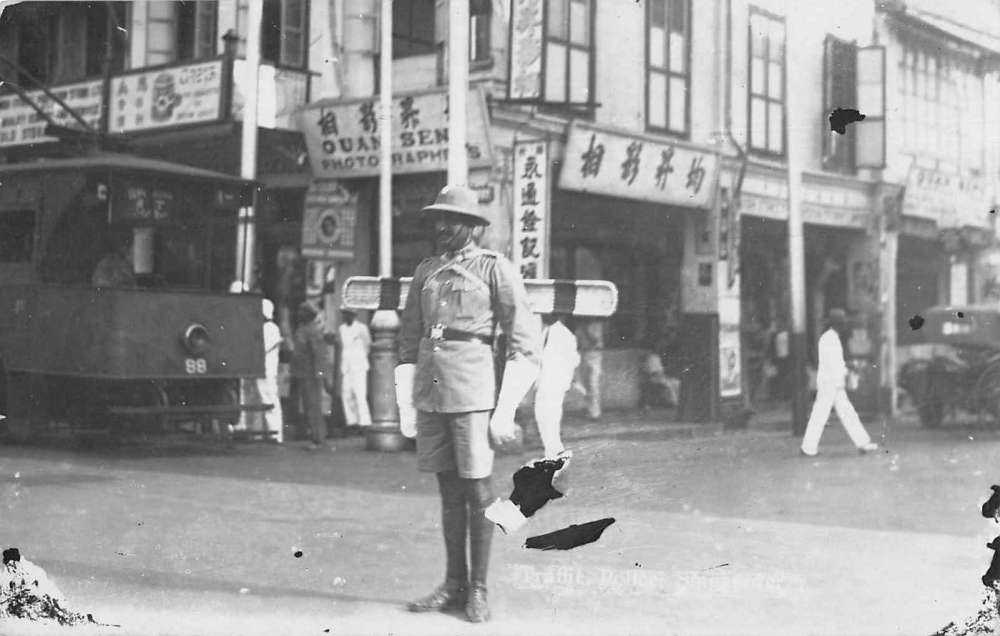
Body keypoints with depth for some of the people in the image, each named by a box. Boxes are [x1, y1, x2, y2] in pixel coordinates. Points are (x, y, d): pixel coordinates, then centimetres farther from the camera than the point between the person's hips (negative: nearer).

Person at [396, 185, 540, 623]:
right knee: (448, 492, 11)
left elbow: (525, 345, -4)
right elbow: (409, 338, 19)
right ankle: (453, 585, 19)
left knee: (478, 491, -1)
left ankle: (478, 590, 9)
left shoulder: (494, 269, -1)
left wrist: (506, 411, -9)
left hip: (473, 396, -5)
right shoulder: (425, 272, 14)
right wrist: (404, 400, 10)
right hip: (430, 397, 5)